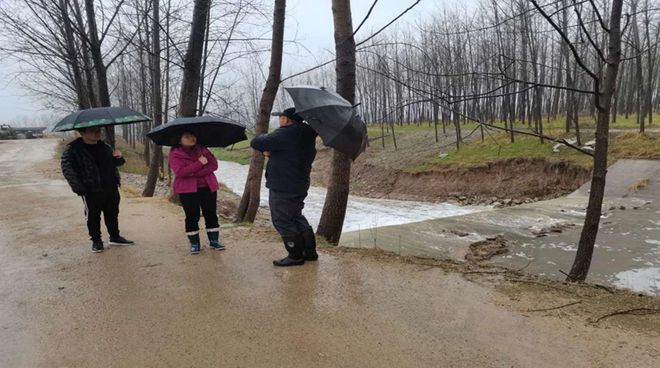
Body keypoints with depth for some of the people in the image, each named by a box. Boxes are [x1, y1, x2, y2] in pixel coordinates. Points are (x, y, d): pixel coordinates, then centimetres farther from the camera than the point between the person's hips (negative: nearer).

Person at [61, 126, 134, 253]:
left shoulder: (104, 146, 9)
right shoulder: (73, 149, -9)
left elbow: (116, 162, 21)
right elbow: (67, 168, -13)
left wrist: (118, 157, -5)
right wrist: (78, 187, -22)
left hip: (111, 188, 5)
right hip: (91, 191, -5)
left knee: (112, 214, 15)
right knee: (93, 217, 7)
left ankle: (115, 237, 30)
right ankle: (96, 241, 21)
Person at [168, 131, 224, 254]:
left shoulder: (202, 149, 8)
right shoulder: (174, 154, -3)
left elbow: (214, 165, -4)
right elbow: (180, 172, -19)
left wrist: (196, 173, -16)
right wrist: (200, 163, -20)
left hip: (208, 187, 3)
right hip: (188, 190, -3)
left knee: (211, 214, 4)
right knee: (192, 216, 0)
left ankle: (214, 240, 15)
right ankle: (194, 243, 13)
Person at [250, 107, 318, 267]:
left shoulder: (286, 134, -20)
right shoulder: (306, 136, 10)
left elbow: (256, 142, -18)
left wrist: (265, 142, 4)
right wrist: (271, 151, 0)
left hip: (283, 189, -10)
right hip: (299, 186, 10)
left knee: (282, 221, 2)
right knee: (296, 217, 21)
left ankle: (296, 255, 9)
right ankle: (310, 251, 27)